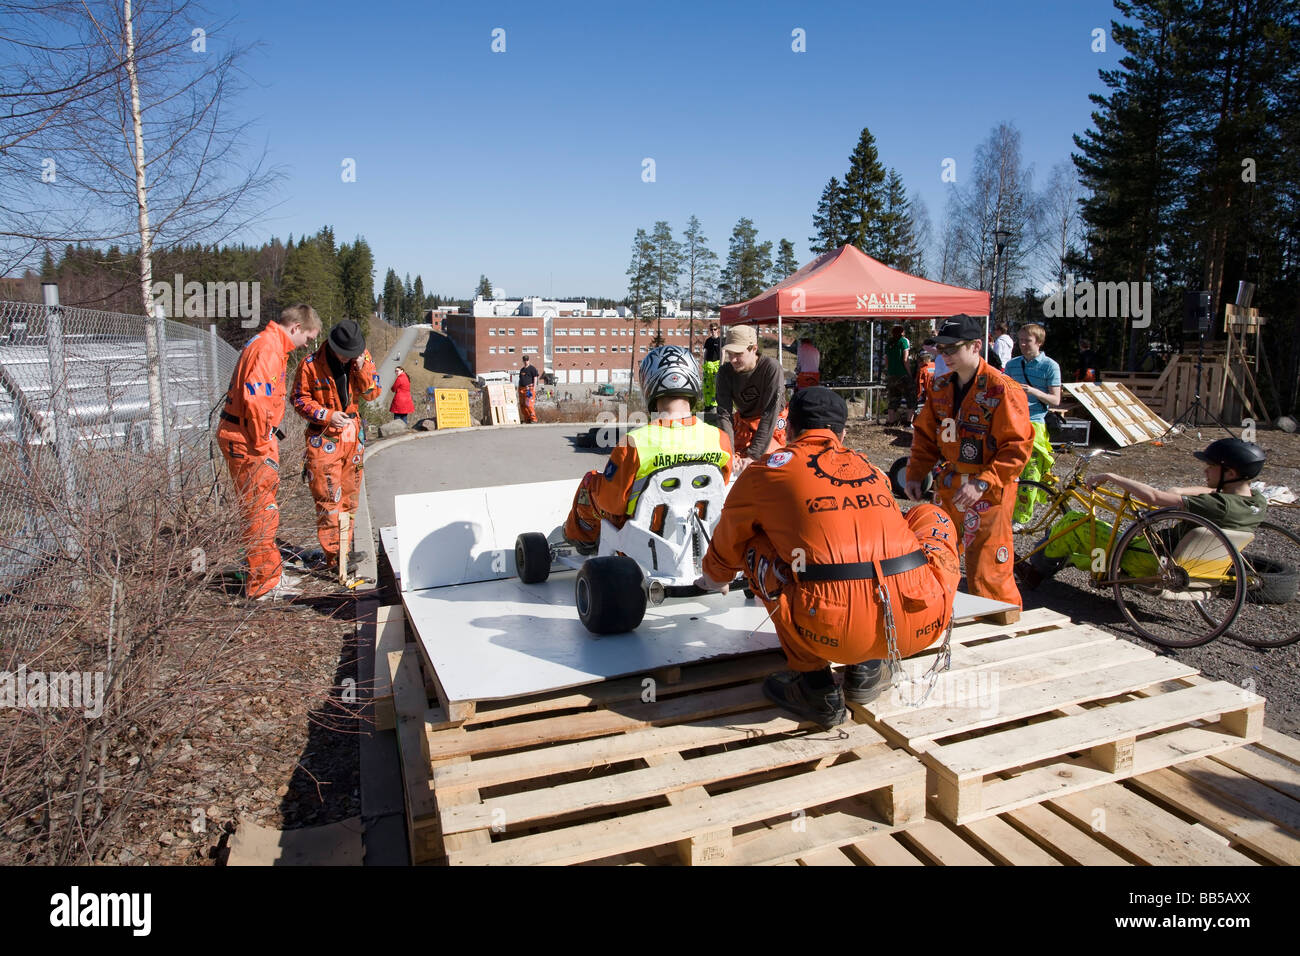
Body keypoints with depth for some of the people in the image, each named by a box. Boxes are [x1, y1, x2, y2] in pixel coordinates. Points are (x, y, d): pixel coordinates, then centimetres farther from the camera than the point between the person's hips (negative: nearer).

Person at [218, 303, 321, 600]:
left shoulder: (270, 344, 17)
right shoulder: (269, 347, -16)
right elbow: (254, 399, -25)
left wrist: (266, 439, 16)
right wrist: (262, 445, -19)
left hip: (251, 437, 11)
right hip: (247, 441, -11)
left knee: (264, 510, 18)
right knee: (261, 512, -3)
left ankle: (271, 573, 30)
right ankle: (263, 584, 5)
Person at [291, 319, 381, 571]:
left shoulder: (363, 358, 1)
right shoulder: (311, 365, -11)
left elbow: (372, 394, 1)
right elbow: (300, 400, -5)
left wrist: (361, 369, -14)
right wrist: (327, 415, -18)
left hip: (353, 434, 5)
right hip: (324, 437, -5)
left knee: (349, 494, 12)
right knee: (328, 496, -6)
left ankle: (345, 548, 24)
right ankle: (332, 553, 1)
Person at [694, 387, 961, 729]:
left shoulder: (768, 470, 13)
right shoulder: (872, 469, 25)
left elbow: (726, 545, 29)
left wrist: (714, 580, 53)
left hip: (834, 633, -3)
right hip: (921, 624, 4)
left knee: (754, 547, 20)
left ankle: (816, 690, 17)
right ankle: (866, 667, 24)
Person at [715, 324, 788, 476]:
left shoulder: (771, 367, -26)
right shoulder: (725, 372, -14)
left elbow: (770, 413, -30)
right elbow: (724, 413, -19)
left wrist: (754, 455, -35)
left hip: (772, 425, -4)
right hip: (743, 423, 4)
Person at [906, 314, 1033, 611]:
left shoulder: (1003, 390, -15)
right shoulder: (941, 387, 7)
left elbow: (1017, 448, -17)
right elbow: (925, 434, 15)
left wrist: (982, 483, -25)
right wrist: (915, 474, 3)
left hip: (989, 491, -7)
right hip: (949, 486, 7)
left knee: (987, 573, -3)